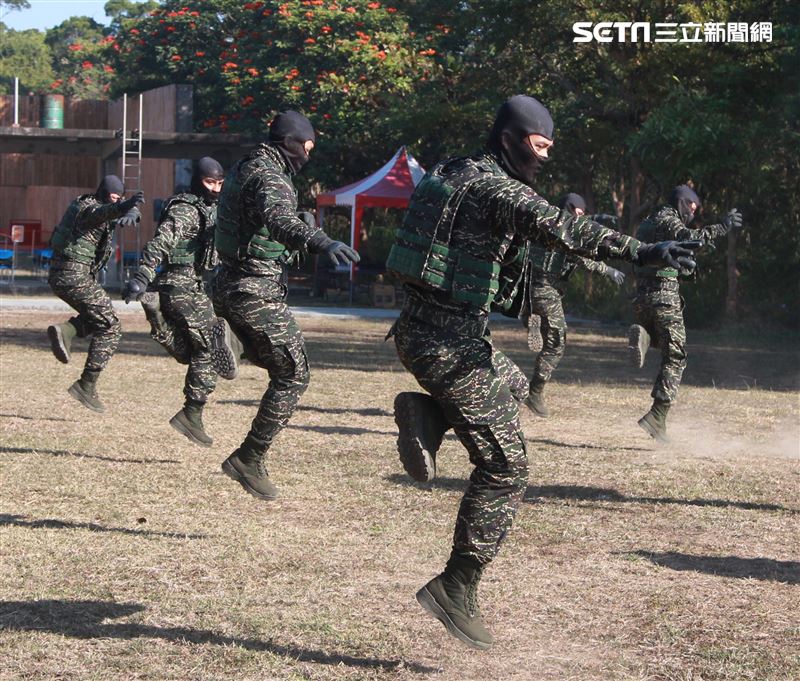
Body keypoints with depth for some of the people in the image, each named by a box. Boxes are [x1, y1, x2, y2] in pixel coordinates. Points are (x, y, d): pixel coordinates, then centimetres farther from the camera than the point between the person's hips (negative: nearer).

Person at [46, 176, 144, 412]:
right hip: (75, 275, -10)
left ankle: (65, 331, 1)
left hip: (59, 275, 10)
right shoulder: (90, 207, -14)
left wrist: (130, 214, -14)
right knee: (110, 328, -3)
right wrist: (123, 207, -59)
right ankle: (86, 386, -5)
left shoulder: (102, 205, 13)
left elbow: (133, 212, 12)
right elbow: (100, 214, -38)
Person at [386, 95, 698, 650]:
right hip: (450, 345, -9)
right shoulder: (498, 188, -16)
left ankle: (426, 416, 10)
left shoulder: (453, 173, 13)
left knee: (512, 384, 33)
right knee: (504, 467, -4)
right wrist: (640, 252, -40)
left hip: (419, 332, 9)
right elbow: (559, 228, -32)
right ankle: (457, 590, -3)